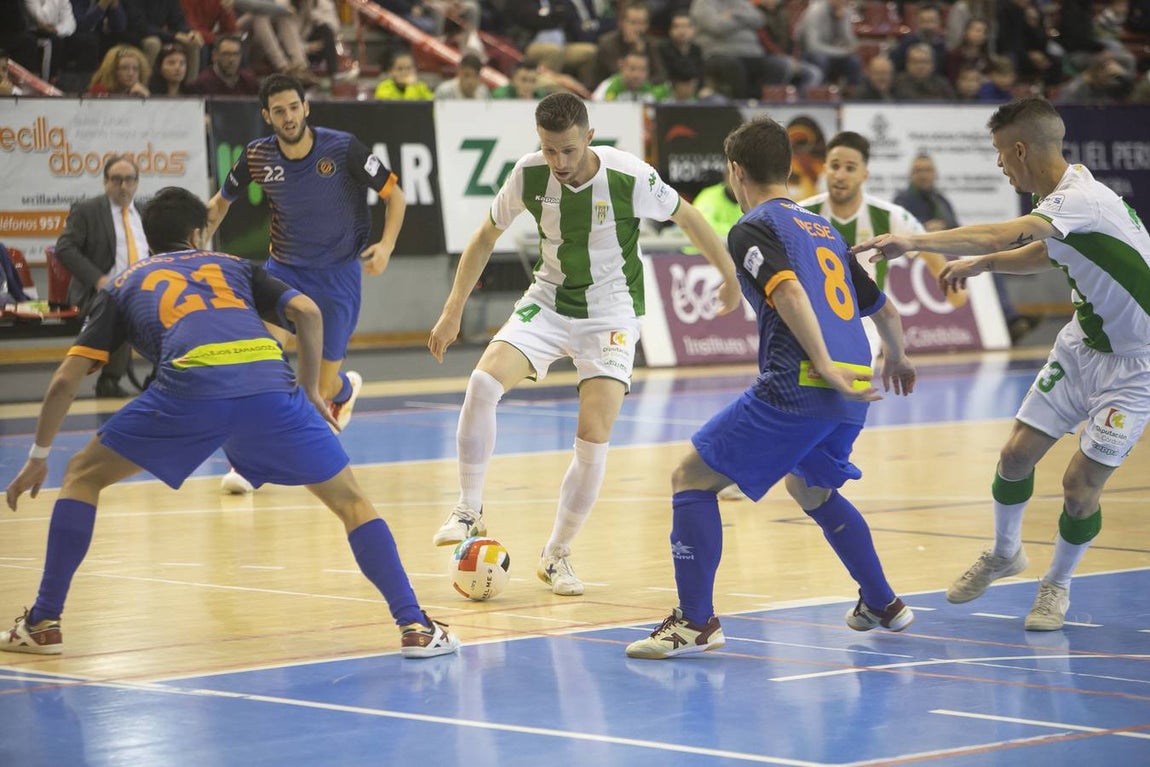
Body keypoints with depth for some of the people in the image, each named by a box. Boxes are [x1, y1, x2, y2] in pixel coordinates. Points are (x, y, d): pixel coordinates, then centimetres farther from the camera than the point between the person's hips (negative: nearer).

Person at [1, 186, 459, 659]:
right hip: (269, 382, 1)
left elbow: (65, 381, 25)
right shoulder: (234, 267, 34)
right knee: (350, 501, 18)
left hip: (189, 388, -1)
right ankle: (414, 627, 5)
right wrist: (310, 391, 28)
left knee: (83, 476, 21)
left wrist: (38, 456, 35)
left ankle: (43, 625, 16)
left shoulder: (125, 286, 32)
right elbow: (307, 312, 17)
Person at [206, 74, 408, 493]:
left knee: (322, 389, 3)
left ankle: (345, 386, 44)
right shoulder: (257, 156, -8)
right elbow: (221, 202, 11)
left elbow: (395, 194, -7)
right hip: (284, 268, 2)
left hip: (339, 273, -2)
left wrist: (386, 245, -22)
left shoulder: (343, 148, -17)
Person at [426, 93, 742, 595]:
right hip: (548, 302, 2)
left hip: (611, 314, -2)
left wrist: (730, 279, 9)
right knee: (484, 382, -24)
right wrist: (453, 311, 2)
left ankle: (556, 555, 7)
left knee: (593, 441, -14)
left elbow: (687, 218, -2)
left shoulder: (630, 177, -21)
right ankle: (469, 512, -9)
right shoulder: (528, 174, -13)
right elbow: (487, 236, 4)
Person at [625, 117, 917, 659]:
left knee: (691, 479, 1)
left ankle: (696, 621, -7)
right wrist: (896, 359, 51)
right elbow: (884, 309, 31)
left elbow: (789, 292, -18)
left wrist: (824, 367, -23)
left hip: (797, 386, -8)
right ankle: (883, 605, 38)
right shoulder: (825, 230, 24)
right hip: (849, 394, 8)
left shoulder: (753, 228, 1)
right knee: (812, 490, 34)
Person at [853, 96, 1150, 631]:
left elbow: (1006, 234, -45)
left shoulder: (1083, 199, -29)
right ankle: (1004, 553, 30)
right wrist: (981, 263, 9)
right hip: (1082, 343, 8)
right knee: (1016, 454, 4)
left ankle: (1057, 584, 18)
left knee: (1081, 485, -8)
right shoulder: (1063, 197, -1)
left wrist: (916, 241, -50)